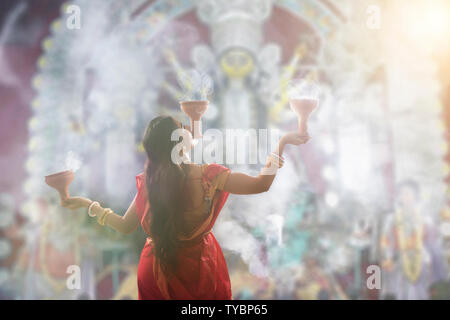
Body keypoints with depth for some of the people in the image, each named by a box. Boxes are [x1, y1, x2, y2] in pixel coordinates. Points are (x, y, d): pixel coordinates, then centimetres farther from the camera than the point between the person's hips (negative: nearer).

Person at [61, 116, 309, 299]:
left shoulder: (148, 183, -18)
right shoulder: (208, 175, -23)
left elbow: (125, 226, -4)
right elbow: (261, 184, -20)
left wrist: (89, 205, 9)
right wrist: (282, 142, -13)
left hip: (157, 274, 2)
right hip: (199, 273, -1)